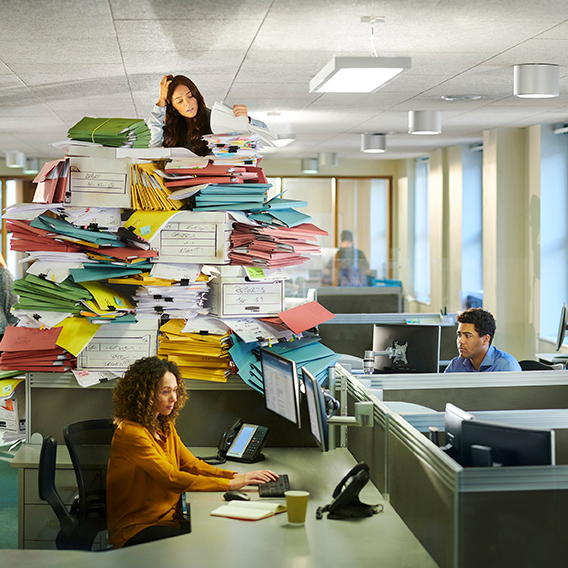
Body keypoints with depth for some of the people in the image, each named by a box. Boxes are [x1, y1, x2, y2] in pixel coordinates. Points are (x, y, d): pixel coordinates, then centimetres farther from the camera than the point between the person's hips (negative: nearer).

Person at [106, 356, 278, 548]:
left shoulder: (164, 427, 12)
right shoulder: (131, 433, -18)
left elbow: (192, 464, 10)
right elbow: (172, 478, -22)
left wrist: (236, 476, -6)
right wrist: (230, 484, -22)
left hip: (168, 518, 8)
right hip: (136, 531, -8)